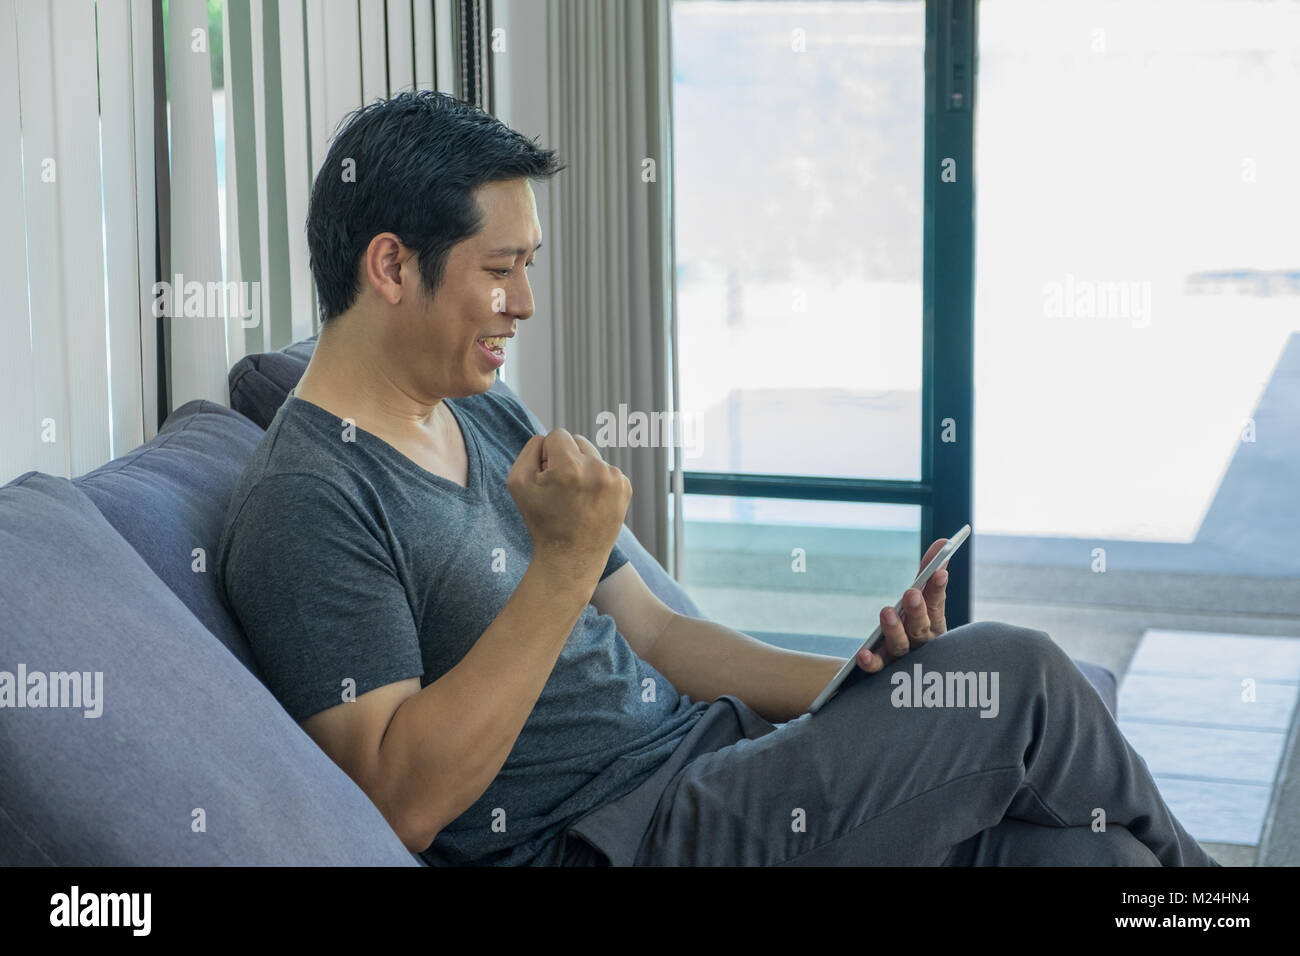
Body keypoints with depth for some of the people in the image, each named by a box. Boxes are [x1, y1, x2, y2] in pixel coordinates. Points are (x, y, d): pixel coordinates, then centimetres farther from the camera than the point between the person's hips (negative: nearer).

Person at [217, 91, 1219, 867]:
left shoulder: (491, 421, 16)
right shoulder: (304, 505, -13)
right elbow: (407, 802, -20)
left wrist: (855, 678, 0)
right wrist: (565, 562, -24)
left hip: (712, 751, 8)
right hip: (605, 839, -8)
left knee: (1086, 850, -9)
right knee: (1018, 676, -10)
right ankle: (1186, 862, 14)